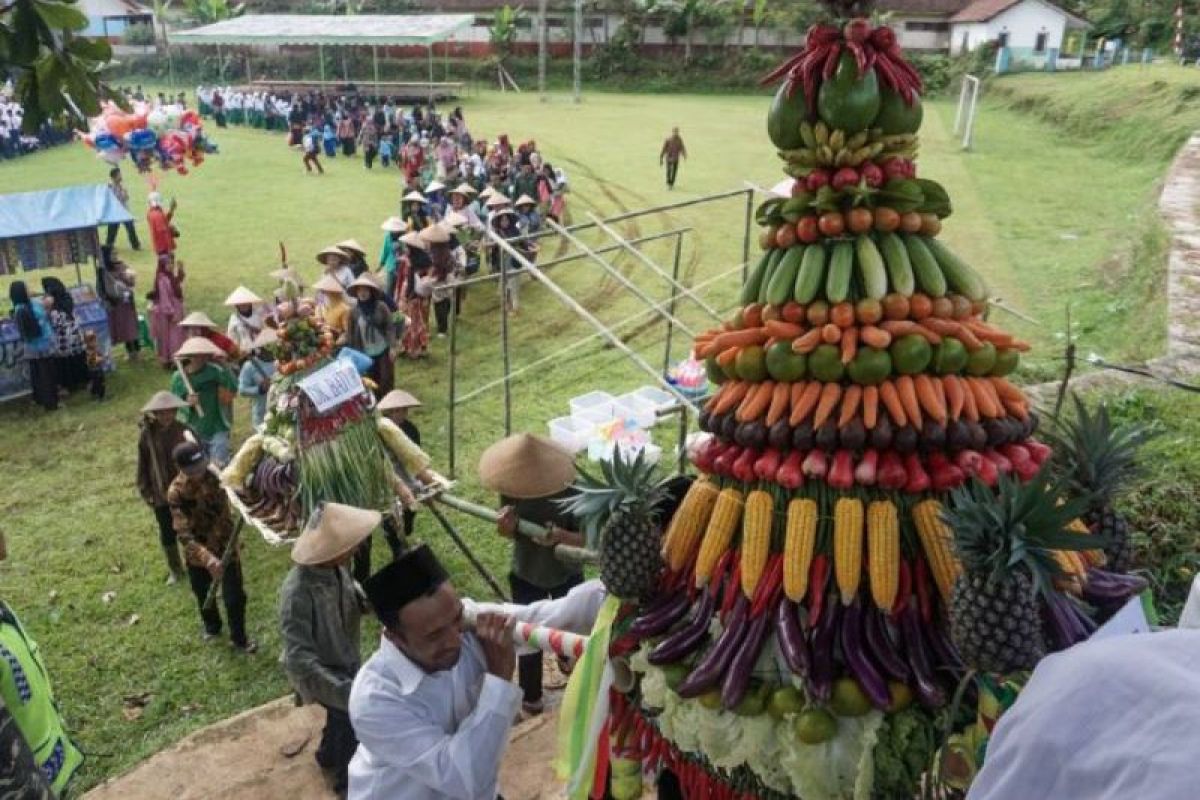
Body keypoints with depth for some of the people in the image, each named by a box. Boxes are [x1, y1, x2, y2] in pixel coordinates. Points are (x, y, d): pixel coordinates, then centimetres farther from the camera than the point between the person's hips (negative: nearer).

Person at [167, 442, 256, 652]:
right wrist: (207, 558, -41)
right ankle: (212, 626, 53)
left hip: (225, 547, 0)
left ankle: (239, 638, 27)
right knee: (204, 596, 23)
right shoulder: (176, 493, -24)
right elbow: (184, 534, -28)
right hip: (198, 554, 0)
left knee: (235, 597, 3)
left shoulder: (214, 476, -17)